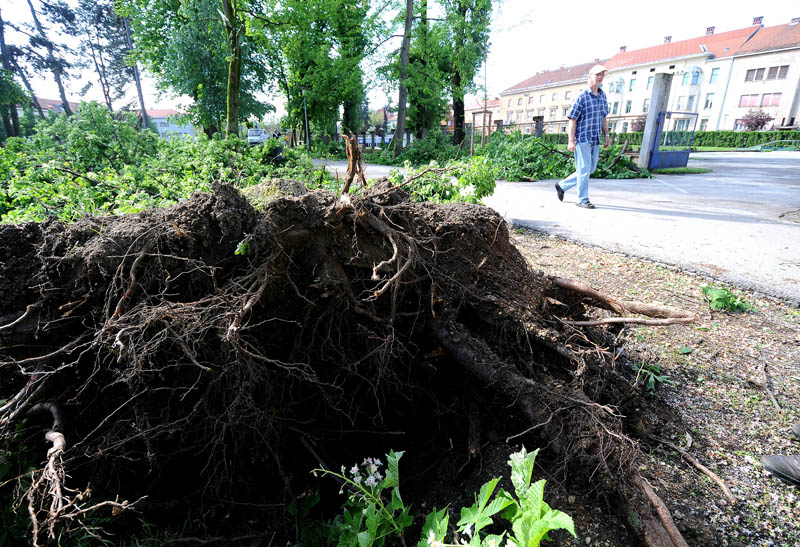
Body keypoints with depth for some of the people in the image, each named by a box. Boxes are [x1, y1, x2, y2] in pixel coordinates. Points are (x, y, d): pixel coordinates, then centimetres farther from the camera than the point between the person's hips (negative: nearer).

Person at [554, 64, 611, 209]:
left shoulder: (603, 96, 14)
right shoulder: (582, 97, -7)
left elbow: (604, 117, 22)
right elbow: (572, 119, -10)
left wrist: (606, 135, 14)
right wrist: (571, 141, -17)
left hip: (595, 140, 7)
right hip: (582, 138, -7)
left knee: (591, 169, 11)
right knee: (584, 169, -3)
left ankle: (562, 185, 24)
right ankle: (582, 200, 7)